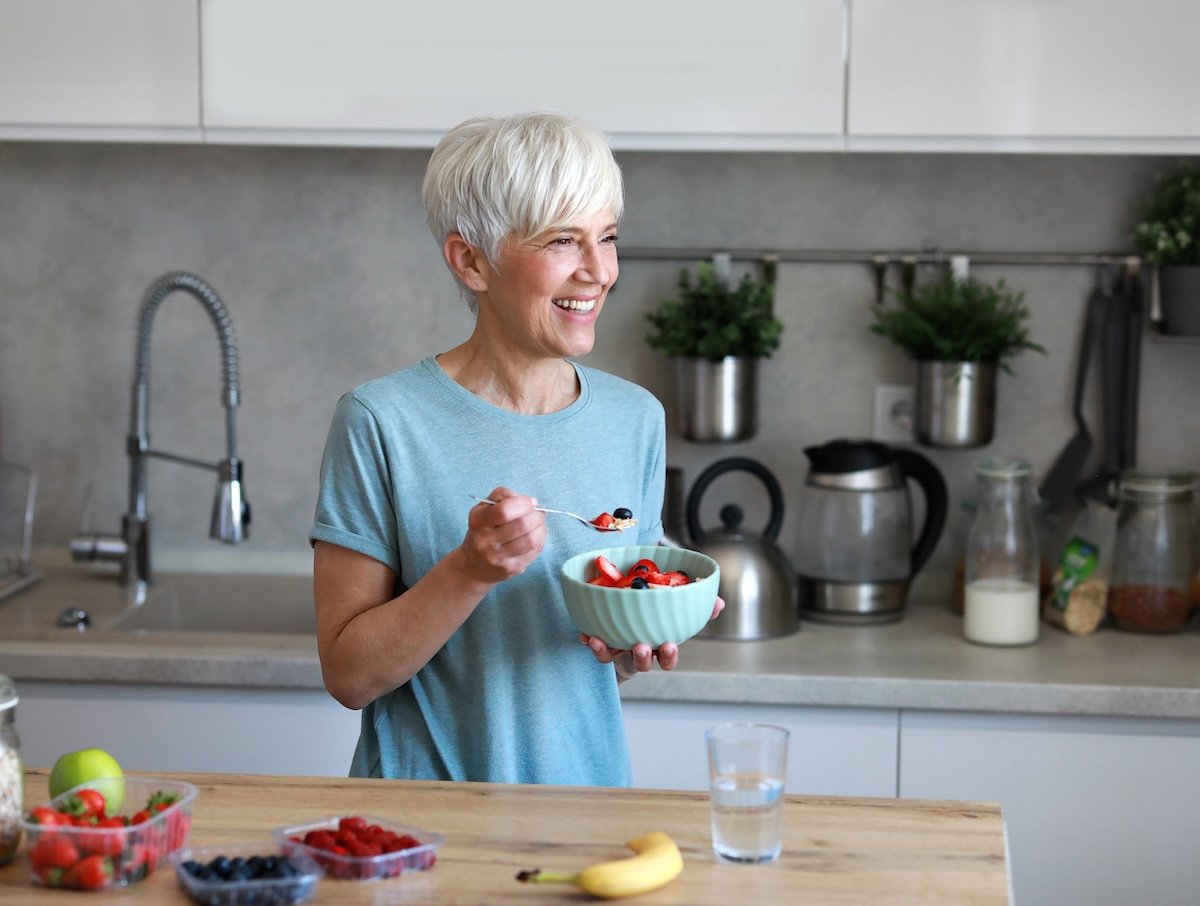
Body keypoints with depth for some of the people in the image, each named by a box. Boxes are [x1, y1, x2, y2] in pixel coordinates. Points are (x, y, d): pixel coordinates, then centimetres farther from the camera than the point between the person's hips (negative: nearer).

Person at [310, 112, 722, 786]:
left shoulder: (634, 418, 1)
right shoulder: (381, 422, -13)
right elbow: (348, 673, -12)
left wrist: (638, 645, -11)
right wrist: (471, 570, -25)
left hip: (589, 792, 5)